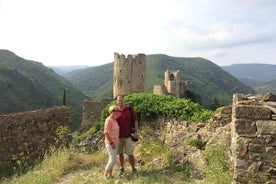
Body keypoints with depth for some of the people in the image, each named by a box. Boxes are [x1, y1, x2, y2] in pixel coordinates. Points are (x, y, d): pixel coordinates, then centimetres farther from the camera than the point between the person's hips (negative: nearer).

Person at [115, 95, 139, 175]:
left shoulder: (130, 110, -7)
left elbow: (135, 121, -4)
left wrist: (136, 131, -14)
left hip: (128, 136, -2)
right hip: (118, 136, 2)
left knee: (130, 154, 0)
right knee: (120, 153, 12)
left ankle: (133, 169, 19)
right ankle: (122, 169, 30)